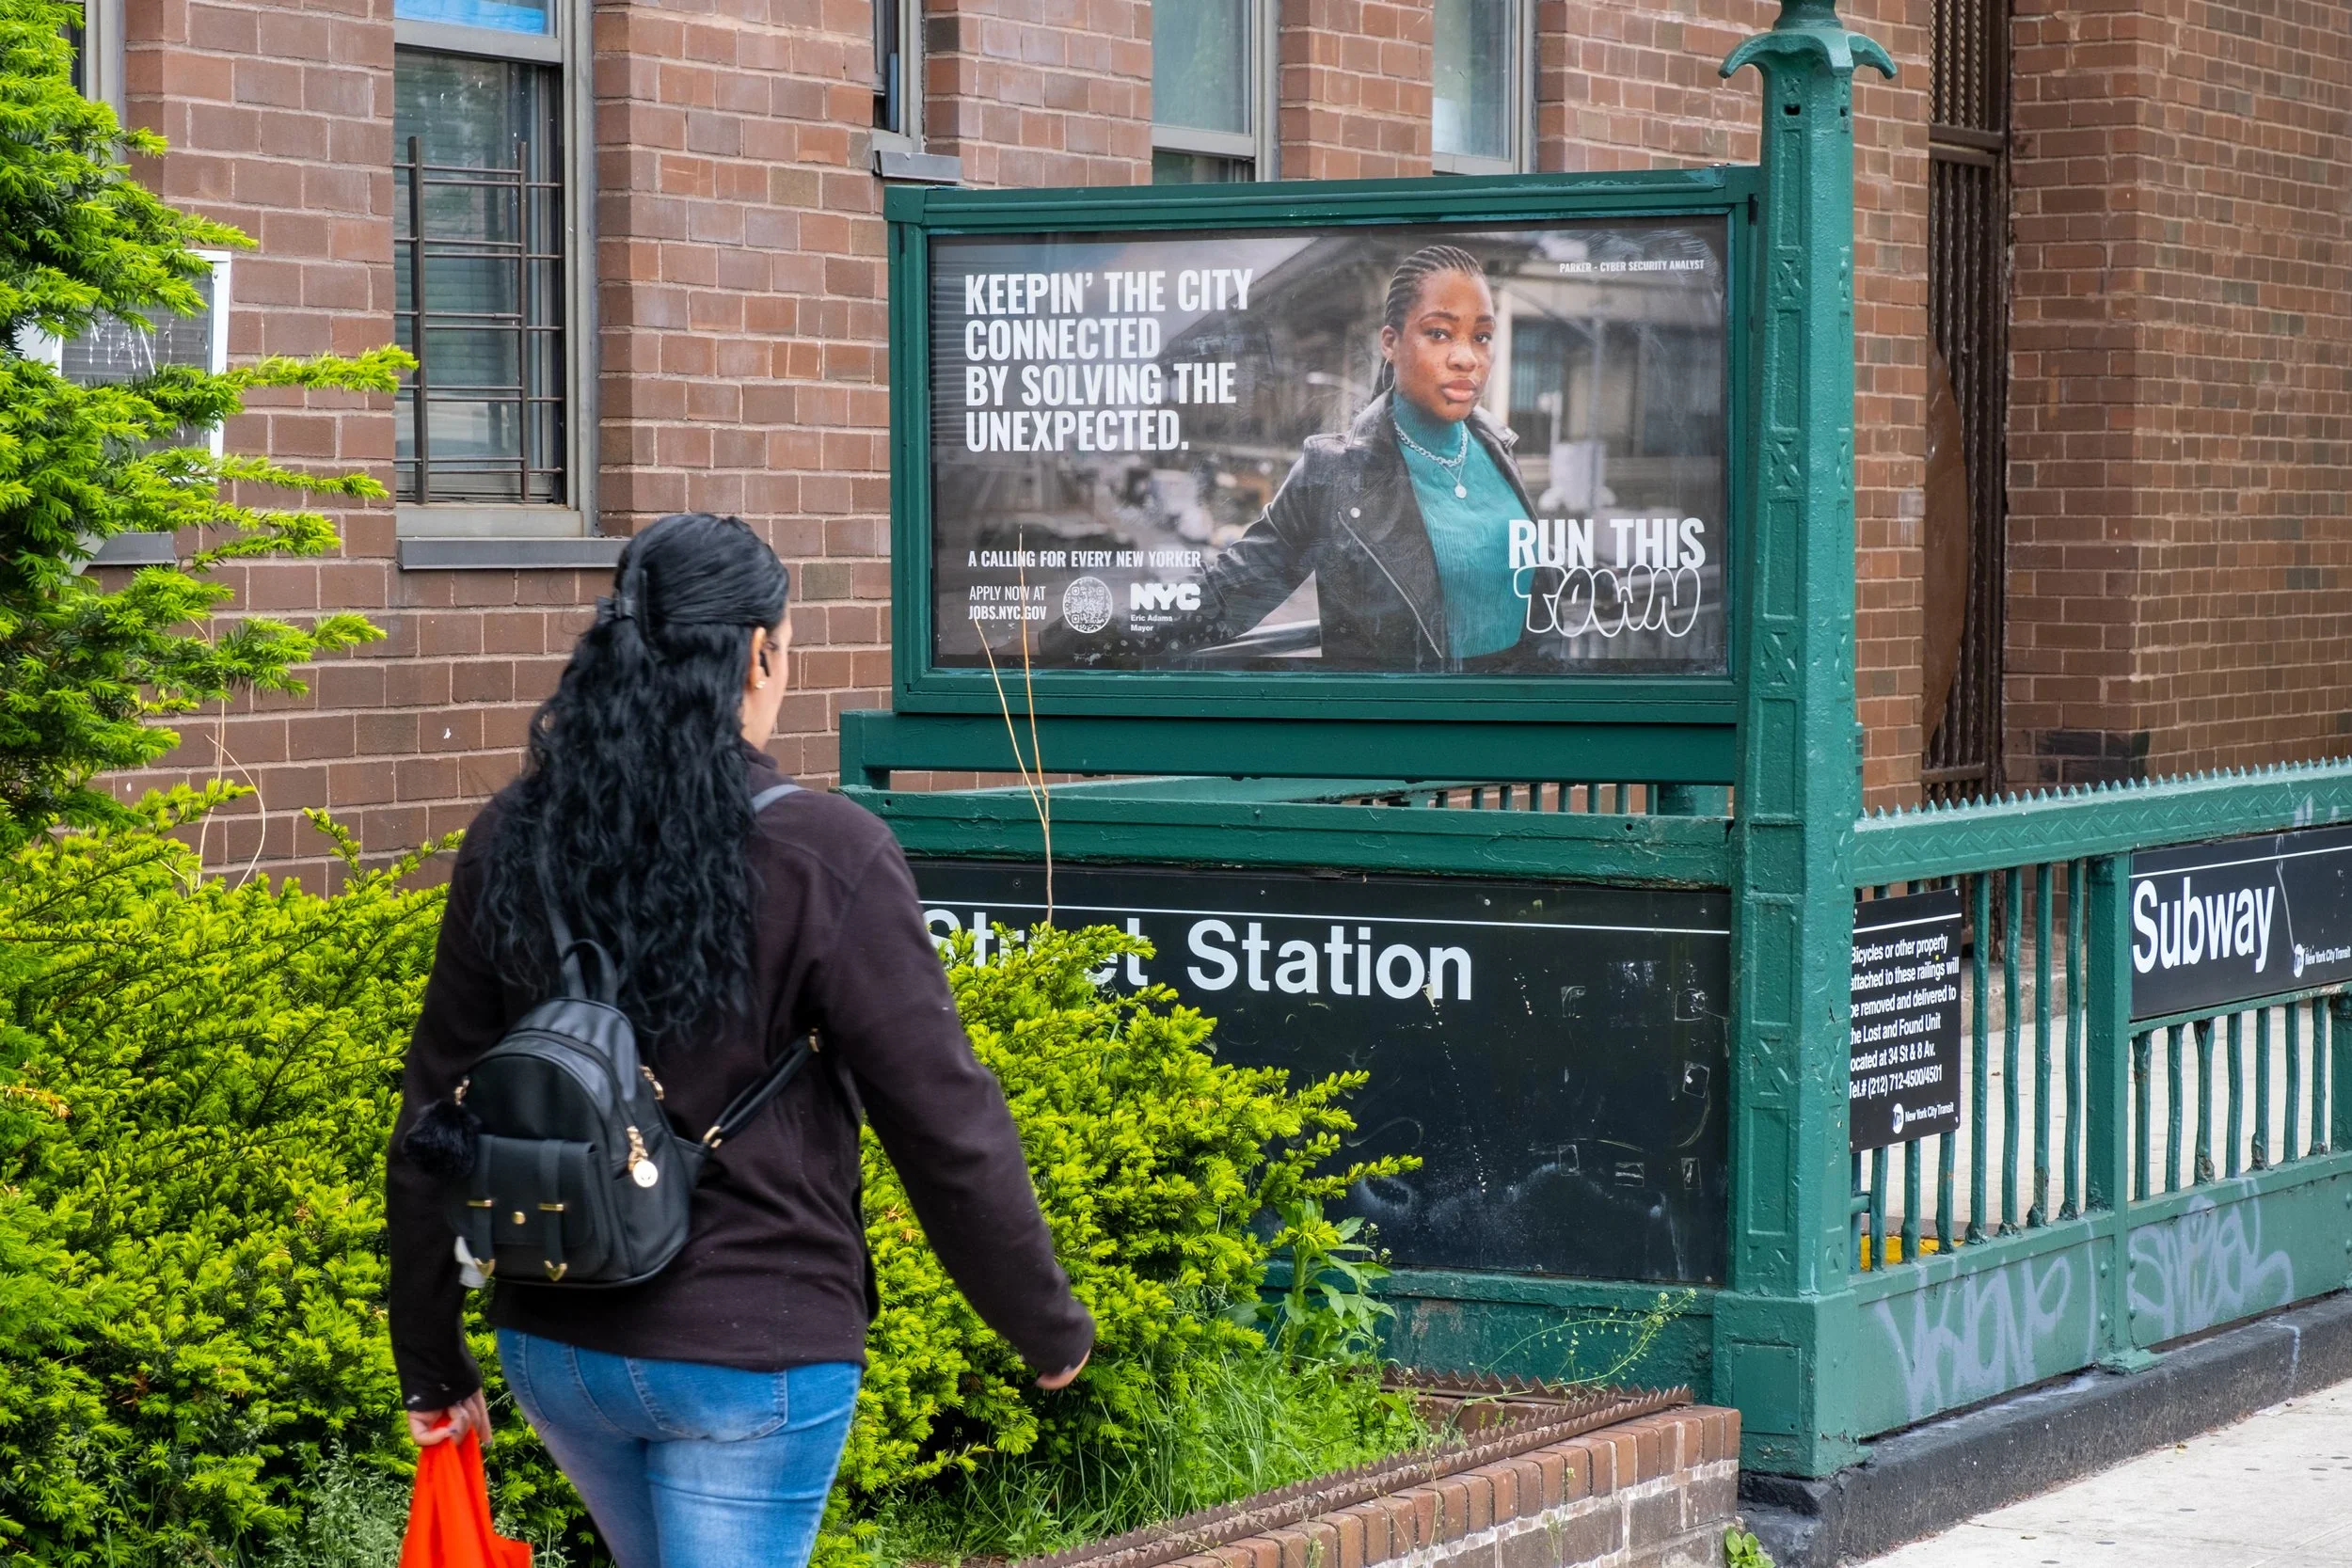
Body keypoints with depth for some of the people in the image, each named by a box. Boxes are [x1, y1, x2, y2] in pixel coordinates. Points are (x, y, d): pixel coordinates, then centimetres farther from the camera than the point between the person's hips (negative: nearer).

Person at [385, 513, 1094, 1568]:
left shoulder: (511, 842, 0)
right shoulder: (824, 858, -15)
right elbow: (945, 1125, -12)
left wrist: (431, 1371, 14)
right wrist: (1050, 1329, 3)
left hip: (557, 1348, 5)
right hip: (754, 1357, -5)